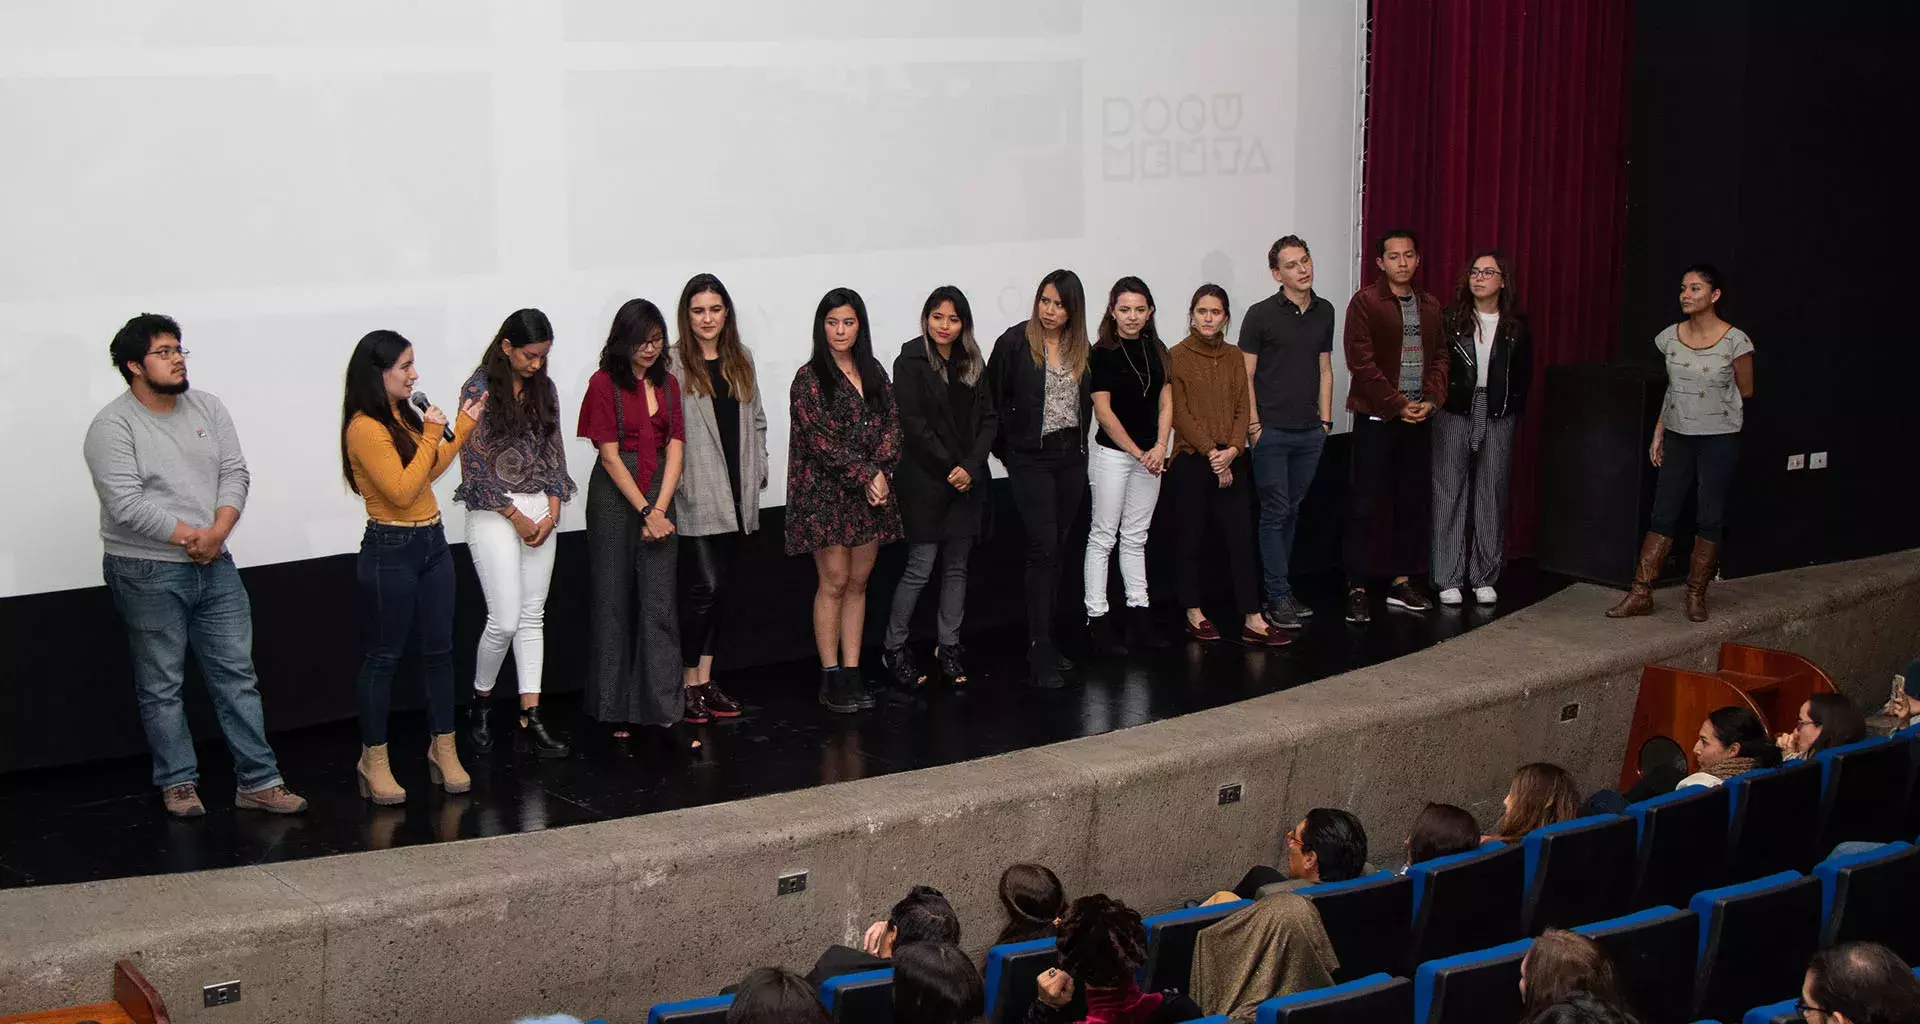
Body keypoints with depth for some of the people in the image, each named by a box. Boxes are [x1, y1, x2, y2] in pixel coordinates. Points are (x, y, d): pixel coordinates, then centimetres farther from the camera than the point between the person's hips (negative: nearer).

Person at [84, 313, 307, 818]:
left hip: (214, 566, 5)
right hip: (147, 573, -5)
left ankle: (257, 781, 10)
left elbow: (235, 473, 1)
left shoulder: (207, 408, 6)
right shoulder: (112, 427, -11)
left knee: (237, 675, 5)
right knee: (162, 686, 6)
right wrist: (192, 537, -15)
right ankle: (178, 783, 19)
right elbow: (127, 504, -19)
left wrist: (218, 532, -14)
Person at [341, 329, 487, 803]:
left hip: (431, 542, 8)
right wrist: (431, 437, -19)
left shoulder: (402, 416, 10)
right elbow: (402, 491, -22)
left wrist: (464, 424, 17)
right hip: (391, 550, -8)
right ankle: (374, 760, 13)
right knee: (384, 656, 2)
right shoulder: (365, 429, -18)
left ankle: (443, 750, 20)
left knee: (439, 649, 10)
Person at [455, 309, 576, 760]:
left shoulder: (544, 388, 8)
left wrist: (552, 511, -1)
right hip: (494, 513, -6)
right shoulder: (479, 389, -9)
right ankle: (480, 703, 15)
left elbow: (554, 451, 11)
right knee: (506, 619, -8)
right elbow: (474, 463, -11)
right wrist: (516, 517, -11)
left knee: (533, 616, 4)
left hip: (540, 509, 6)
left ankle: (530, 720, 5)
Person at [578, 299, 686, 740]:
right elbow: (609, 455, -9)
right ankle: (614, 708, 12)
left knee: (659, 600, 0)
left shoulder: (667, 384, 9)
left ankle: (664, 705, 4)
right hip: (615, 495, -4)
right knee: (614, 600, 3)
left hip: (658, 493, 4)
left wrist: (660, 508, -10)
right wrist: (645, 511, -13)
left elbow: (675, 449, 3)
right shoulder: (605, 384, -5)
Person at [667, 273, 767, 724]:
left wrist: (758, 470, 11)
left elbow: (757, 420, 20)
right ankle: (688, 684, 4)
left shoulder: (741, 360, 14)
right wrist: (669, 490, -17)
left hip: (736, 495, 6)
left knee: (718, 589, 11)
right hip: (697, 497, -6)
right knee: (704, 587, -9)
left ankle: (706, 681, 18)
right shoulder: (673, 364, -7)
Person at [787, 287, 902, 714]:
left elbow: (891, 424, 6)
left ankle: (852, 672, 12)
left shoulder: (874, 374, 12)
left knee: (859, 583, 7)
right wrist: (864, 474, -16)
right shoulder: (810, 378, -5)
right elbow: (821, 438, -12)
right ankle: (830, 677, 4)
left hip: (872, 490, 5)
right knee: (834, 583, -3)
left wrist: (879, 470, -10)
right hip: (826, 492, -5)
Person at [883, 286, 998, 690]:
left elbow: (989, 420, 7)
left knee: (957, 565, 9)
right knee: (920, 567, -4)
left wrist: (971, 466, -8)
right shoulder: (911, 362, -5)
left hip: (968, 481, 5)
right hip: (925, 480, -5)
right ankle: (893, 648, 7)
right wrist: (950, 467, -12)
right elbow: (914, 424, -11)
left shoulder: (973, 364, 10)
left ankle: (947, 645, 19)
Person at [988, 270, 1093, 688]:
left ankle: (1044, 640, 20)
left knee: (1056, 550, 11)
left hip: (1071, 457, 6)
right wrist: (1008, 449, -3)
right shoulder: (1015, 342, -8)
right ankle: (1040, 656, -9)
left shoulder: (1079, 348, 8)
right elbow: (994, 398, -5)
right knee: (1043, 548, -11)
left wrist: (1078, 442, 11)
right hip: (1032, 459, -6)